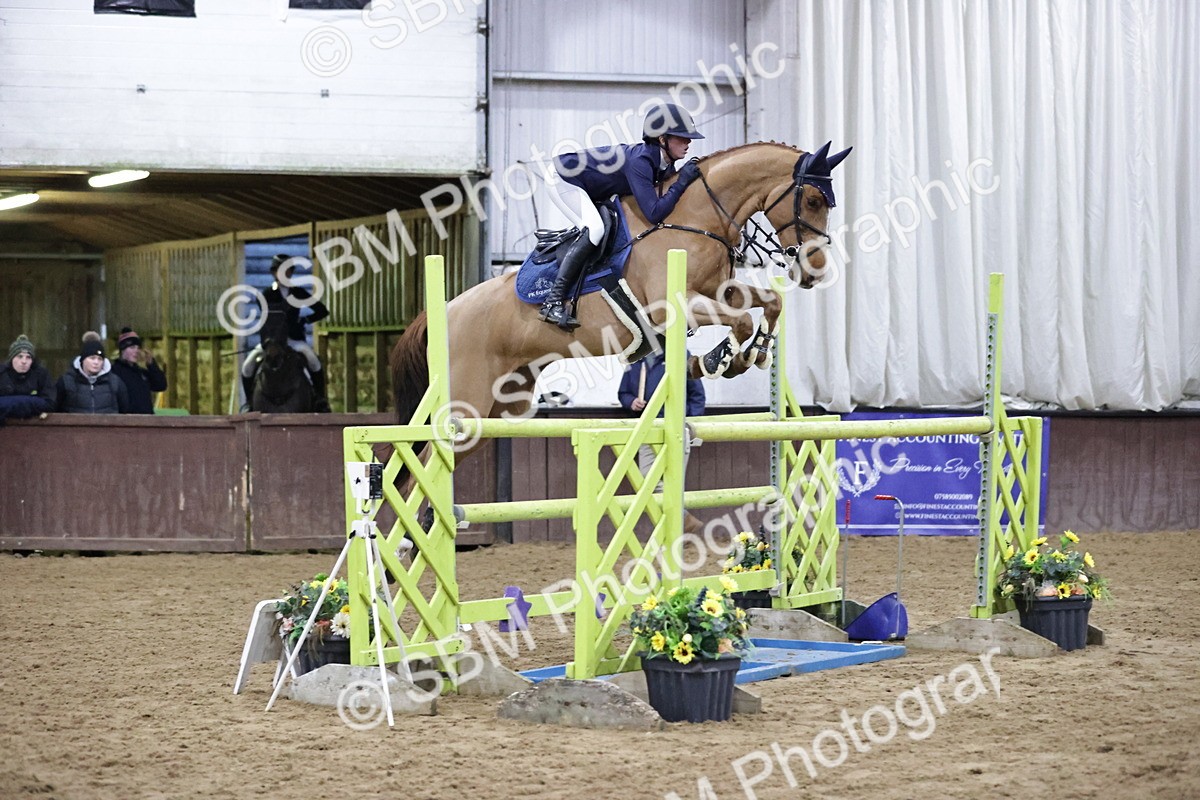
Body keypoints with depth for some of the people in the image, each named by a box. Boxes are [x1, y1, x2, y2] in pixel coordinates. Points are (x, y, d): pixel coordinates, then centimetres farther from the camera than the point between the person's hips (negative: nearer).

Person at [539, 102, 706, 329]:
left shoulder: (664, 164, -7)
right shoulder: (640, 161, -33)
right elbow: (654, 214, -39)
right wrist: (682, 182, -35)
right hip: (563, 180, -10)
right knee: (594, 229, -29)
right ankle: (553, 302, -29)